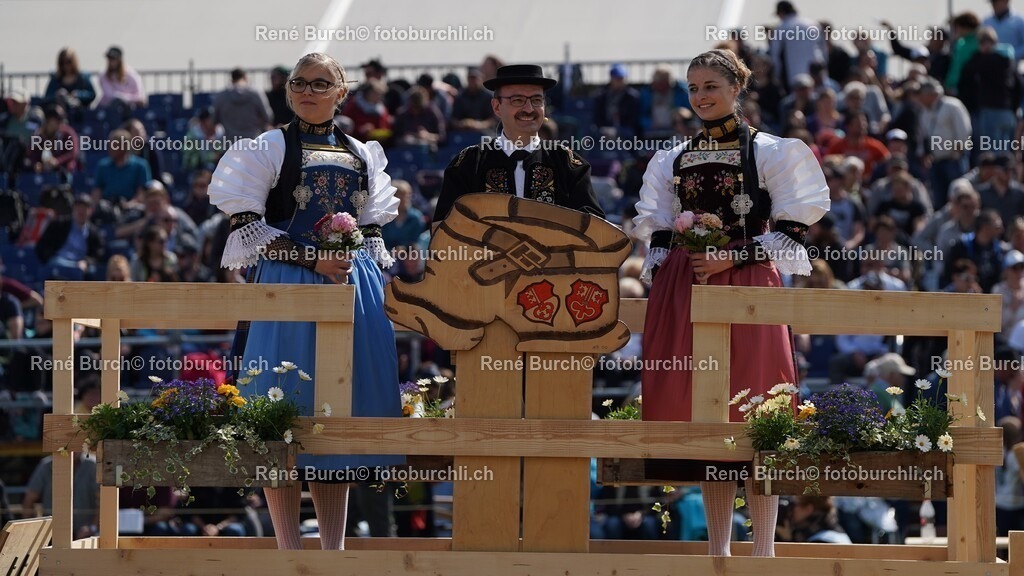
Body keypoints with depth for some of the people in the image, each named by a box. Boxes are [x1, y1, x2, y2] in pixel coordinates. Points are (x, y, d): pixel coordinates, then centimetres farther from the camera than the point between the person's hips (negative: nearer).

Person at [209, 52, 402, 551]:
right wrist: (313, 261, -14)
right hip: (287, 285, -4)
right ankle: (289, 550, -6)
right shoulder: (269, 148, 2)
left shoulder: (362, 155, 15)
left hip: (354, 287, 4)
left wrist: (362, 267, 2)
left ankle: (334, 550, 6)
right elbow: (246, 226, -6)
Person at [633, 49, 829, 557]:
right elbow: (658, 234, 17)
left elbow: (792, 230, -2)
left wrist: (733, 257, -13)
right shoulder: (674, 161, 17)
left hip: (748, 287, -4)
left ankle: (763, 550, -6)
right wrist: (658, 295, 3)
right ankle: (718, 551, 8)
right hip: (685, 295, 4)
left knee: (754, 419, -8)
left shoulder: (770, 152, 3)